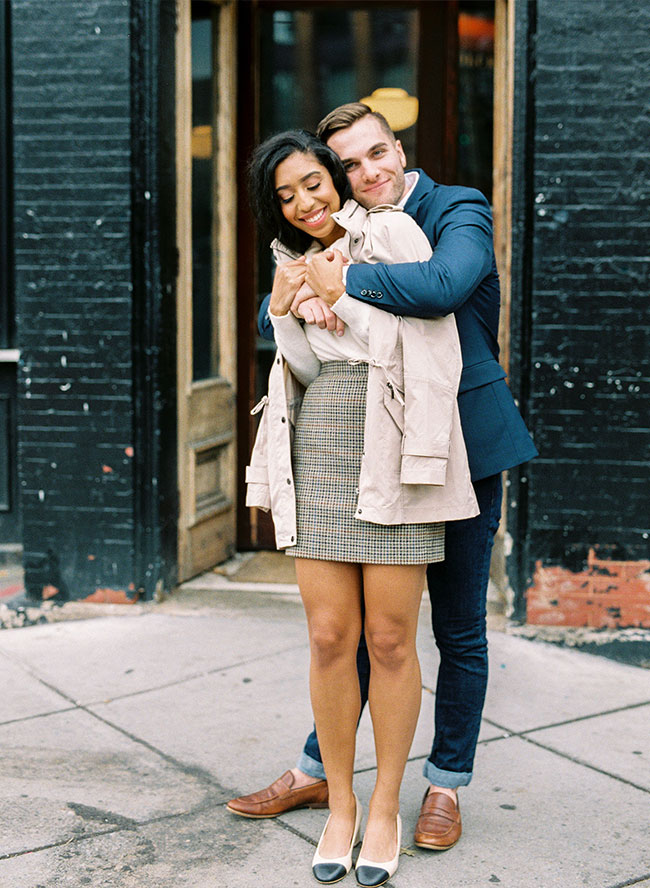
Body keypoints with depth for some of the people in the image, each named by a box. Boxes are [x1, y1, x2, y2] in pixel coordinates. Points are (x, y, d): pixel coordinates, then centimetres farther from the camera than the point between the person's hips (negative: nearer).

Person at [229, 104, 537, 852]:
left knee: (459, 629, 8)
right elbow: (267, 319, 4)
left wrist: (344, 281, -23)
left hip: (463, 451, -4)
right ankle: (319, 772, 29)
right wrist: (305, 299, -19)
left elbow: (445, 285, -31)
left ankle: (446, 784, 24)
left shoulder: (460, 212, -8)